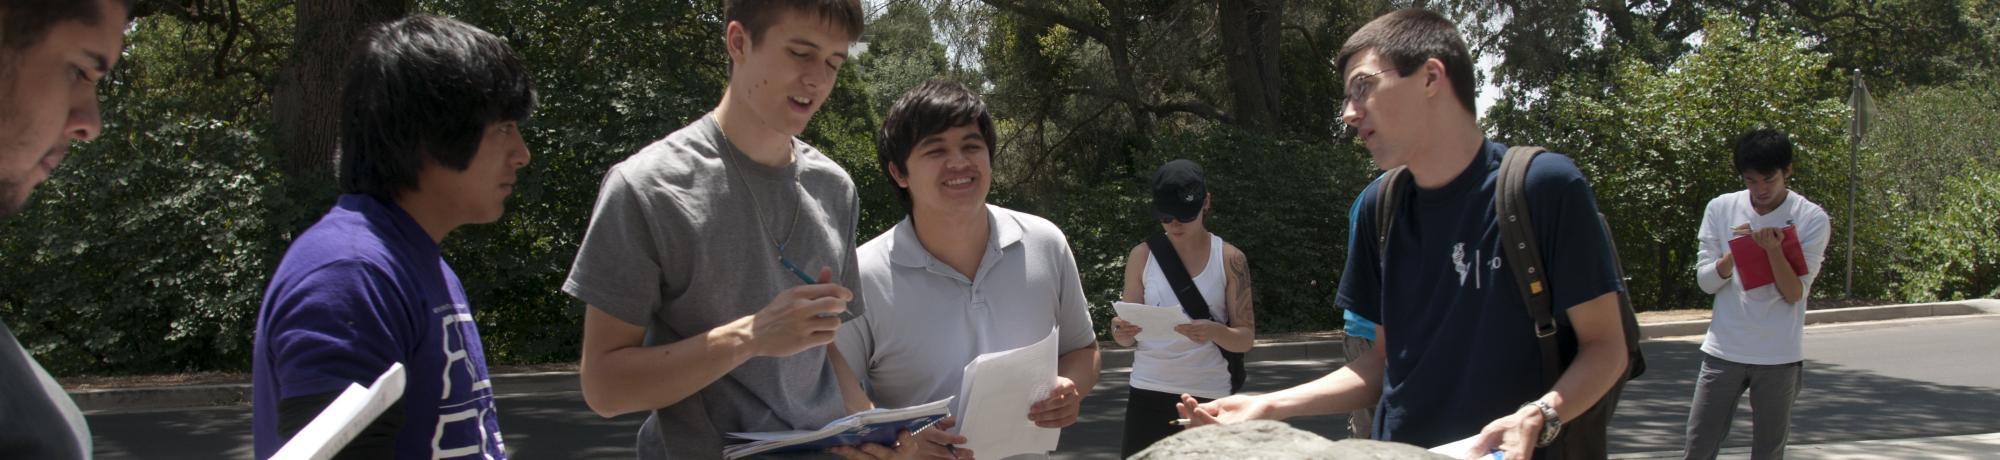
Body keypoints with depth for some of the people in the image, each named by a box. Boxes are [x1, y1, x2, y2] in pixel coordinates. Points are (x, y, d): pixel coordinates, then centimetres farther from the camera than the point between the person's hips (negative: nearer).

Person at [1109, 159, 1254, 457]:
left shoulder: (1230, 260, -1)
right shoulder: (1142, 256, 3)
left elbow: (1246, 339, -1)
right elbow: (1127, 334, 8)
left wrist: (1214, 331, -22)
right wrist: (1121, 334, -16)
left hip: (1208, 396, -1)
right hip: (1148, 394, 1)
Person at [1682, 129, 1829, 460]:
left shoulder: (1812, 219, -4)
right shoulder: (1721, 209, 2)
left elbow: (1794, 293, -7)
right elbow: (1705, 280, 2)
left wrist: (1774, 250, -23)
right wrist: (1735, 252, -16)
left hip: (1779, 356, -2)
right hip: (1723, 351, 2)